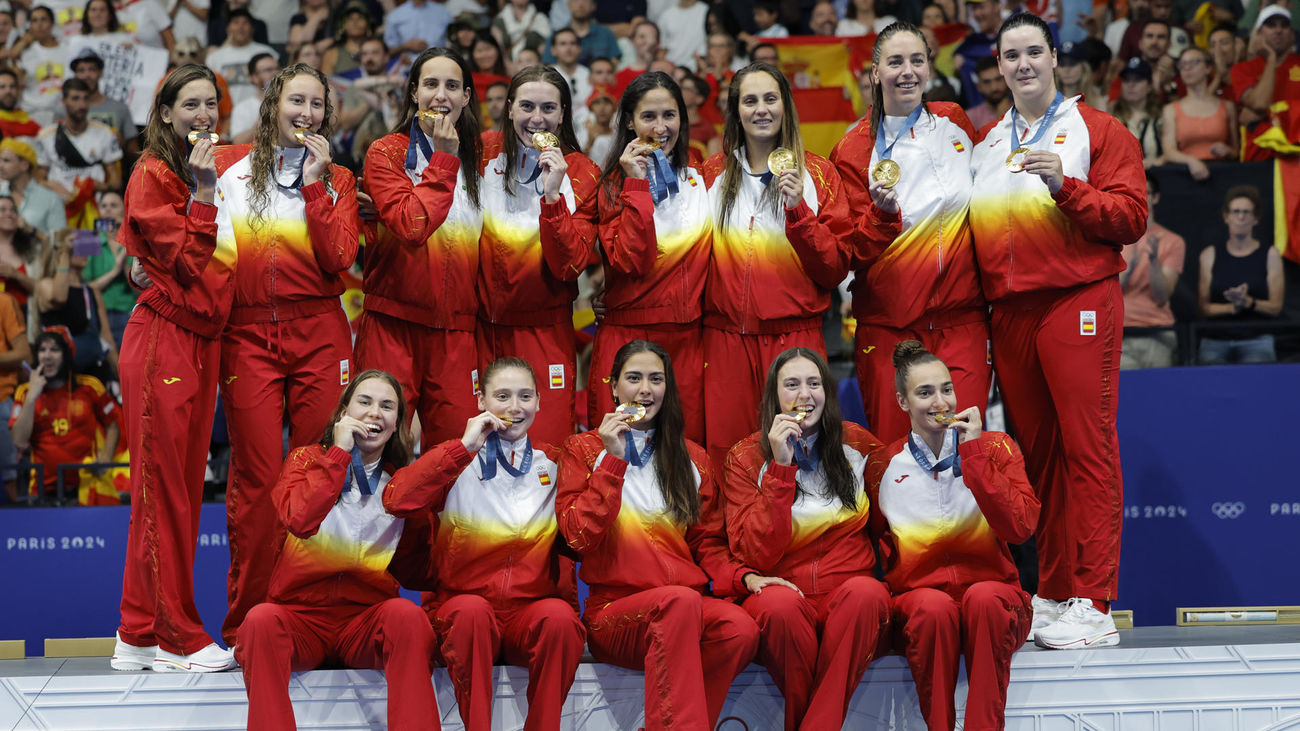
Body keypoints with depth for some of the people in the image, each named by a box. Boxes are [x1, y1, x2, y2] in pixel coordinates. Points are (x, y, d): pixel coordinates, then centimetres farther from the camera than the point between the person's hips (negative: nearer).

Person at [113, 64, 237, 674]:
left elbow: (221, 261, 20)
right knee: (163, 491, -2)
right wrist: (203, 193, -16)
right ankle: (178, 638, 3)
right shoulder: (152, 176, -5)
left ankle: (140, 636, 15)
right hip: (162, 341, -8)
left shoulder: (216, 172, 18)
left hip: (201, 341, 8)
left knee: (183, 487, 8)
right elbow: (185, 261, -14)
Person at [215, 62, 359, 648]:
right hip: (248, 334, -1)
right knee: (256, 478, -4)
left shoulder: (337, 180, 12)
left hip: (318, 332, 1)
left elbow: (339, 259, -4)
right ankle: (247, 624, 4)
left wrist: (314, 184, -5)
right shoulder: (233, 167, 10)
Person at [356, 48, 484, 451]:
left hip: (456, 329, 3)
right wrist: (443, 161, -12)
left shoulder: (479, 156, 13)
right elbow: (411, 227, -16)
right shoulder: (387, 153, 0)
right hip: (394, 323, -3)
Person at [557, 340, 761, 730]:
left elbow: (707, 543, 17)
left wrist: (742, 577, -4)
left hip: (687, 607, 3)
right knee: (681, 600, -37)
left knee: (741, 628, -32)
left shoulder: (690, 457, 19)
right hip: (614, 609, -3)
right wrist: (614, 460, -7)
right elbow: (580, 537, -3)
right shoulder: (584, 449, 10)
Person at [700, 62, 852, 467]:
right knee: (726, 452, -2)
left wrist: (798, 209, -13)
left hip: (794, 335, -1)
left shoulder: (817, 173, 5)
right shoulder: (714, 173, 11)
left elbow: (835, 269, -2)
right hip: (726, 338, 2)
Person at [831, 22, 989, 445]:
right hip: (889, 326, -1)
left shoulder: (954, 123, 8)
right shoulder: (853, 150, 1)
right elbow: (858, 253, -2)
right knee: (893, 449, -2)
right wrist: (883, 214, -21)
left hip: (962, 319, 1)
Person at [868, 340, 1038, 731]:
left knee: (983, 597, -35)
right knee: (934, 605, -34)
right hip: (917, 598, 0)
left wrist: (973, 452, -12)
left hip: (993, 598, 0)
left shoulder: (996, 448, 5)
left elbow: (1020, 527, -11)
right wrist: (887, 596, -3)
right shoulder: (882, 466, 8)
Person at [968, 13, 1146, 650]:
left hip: (1078, 304, -5)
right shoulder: (985, 145, 20)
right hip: (1007, 312, 5)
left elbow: (1131, 216, -4)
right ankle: (1051, 593, 13)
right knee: (1036, 451, 7)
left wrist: (1065, 186, -16)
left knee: (1087, 448, -9)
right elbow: (975, 232, 25)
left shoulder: (1096, 130, 5)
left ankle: (1092, 604, -8)